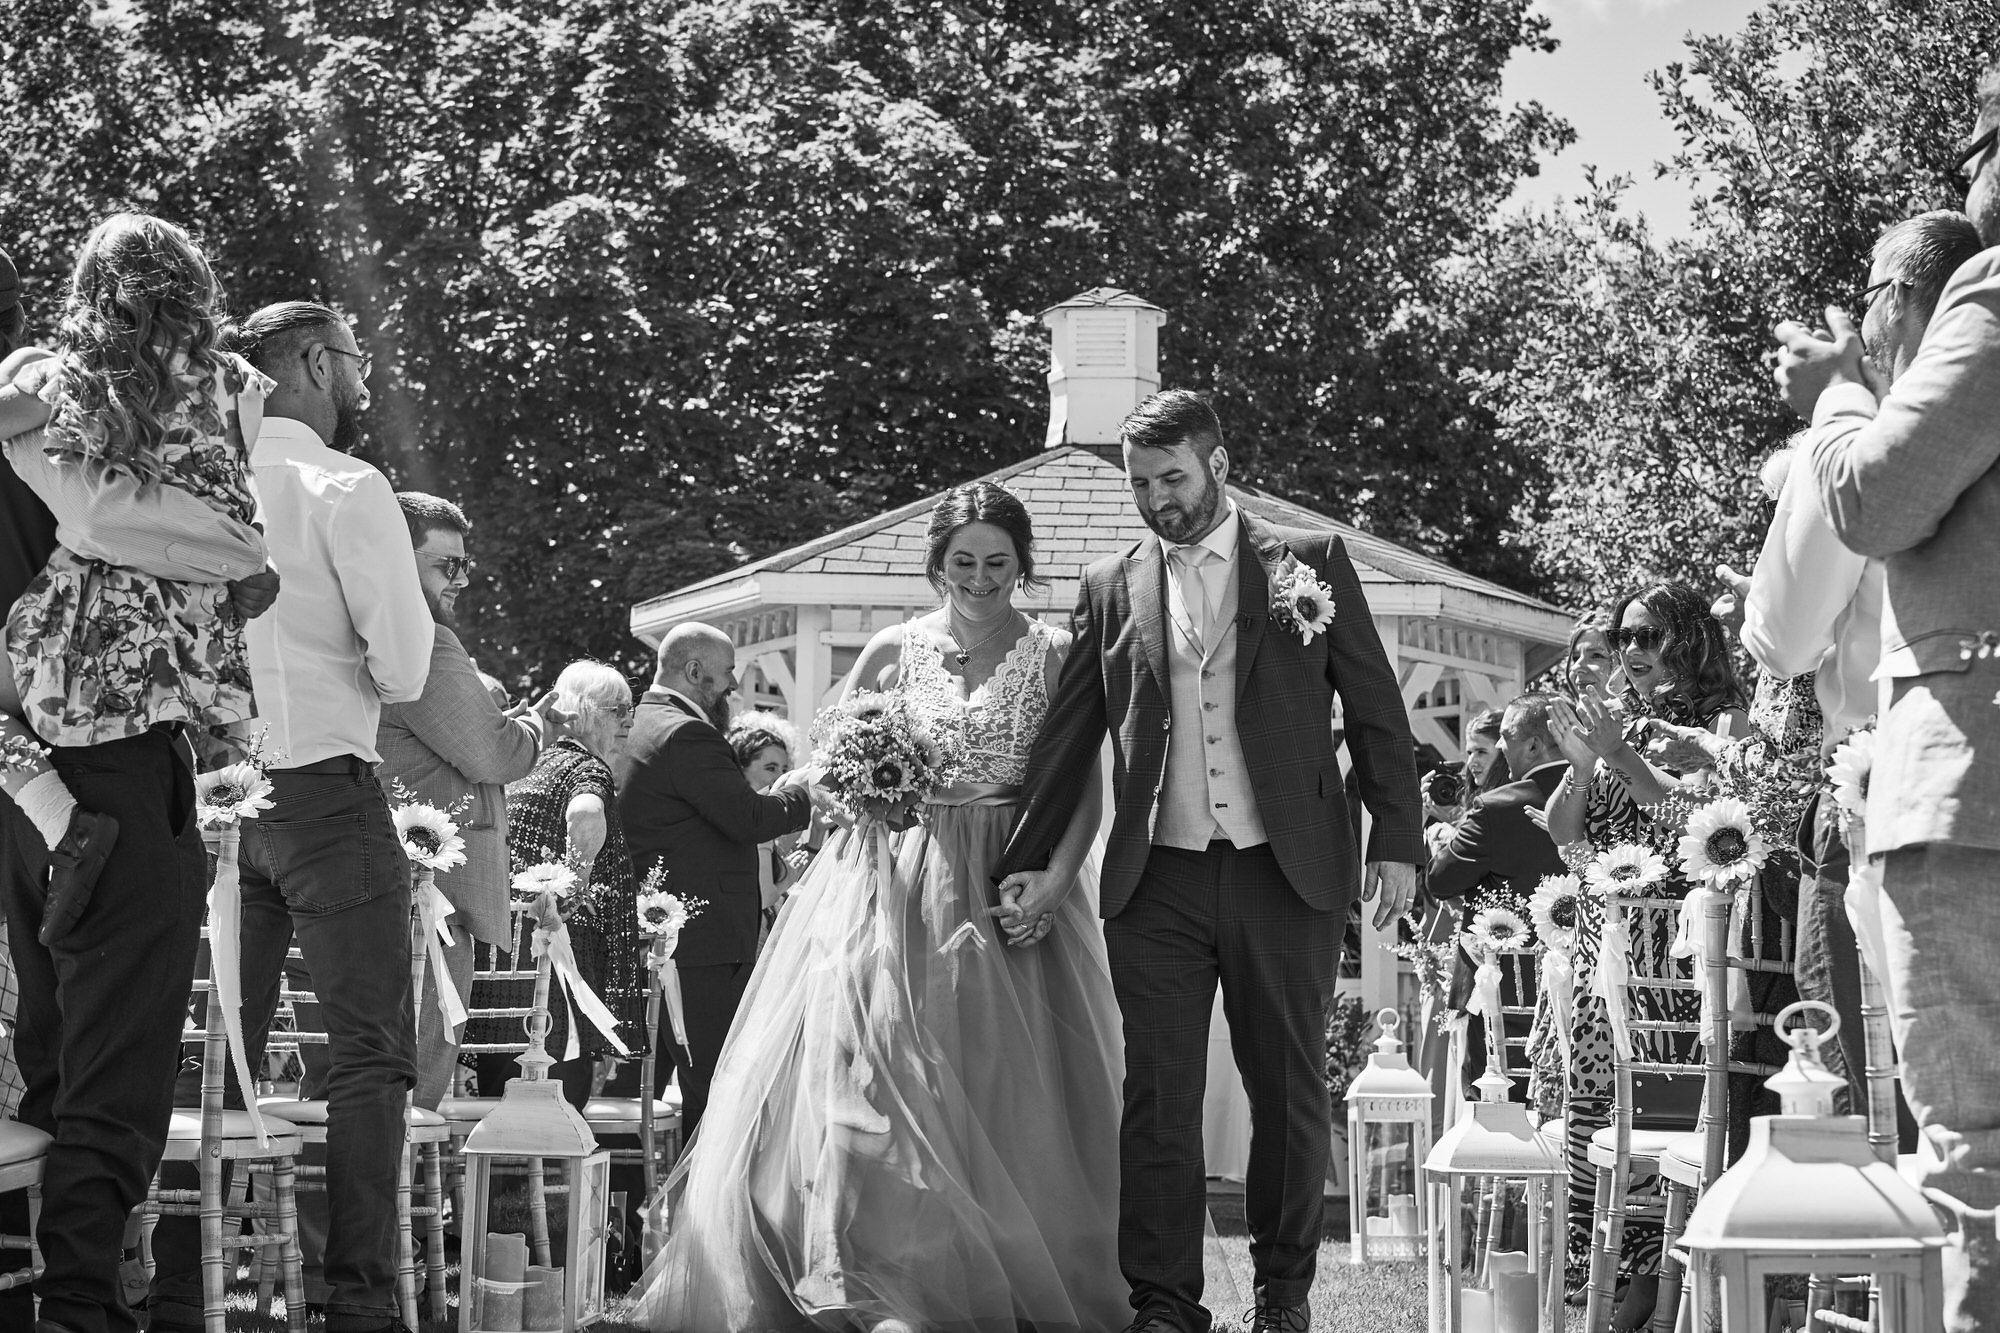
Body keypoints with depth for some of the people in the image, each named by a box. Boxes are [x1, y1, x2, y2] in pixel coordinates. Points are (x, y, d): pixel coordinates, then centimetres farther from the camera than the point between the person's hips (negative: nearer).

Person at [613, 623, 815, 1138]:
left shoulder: (639, 726, 18)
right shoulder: (686, 735, -15)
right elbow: (748, 820, -19)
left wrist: (772, 794, 16)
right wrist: (799, 792, -2)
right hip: (704, 941, -11)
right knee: (710, 1092, -8)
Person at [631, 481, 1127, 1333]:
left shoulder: (1054, 657, 3)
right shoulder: (894, 651, 6)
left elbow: (1084, 790, -2)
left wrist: (1053, 880, -16)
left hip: (1005, 892, -1)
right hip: (893, 882, 1)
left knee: (1004, 1090, -1)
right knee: (879, 1079, -8)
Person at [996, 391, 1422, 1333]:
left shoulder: (1311, 563, 4)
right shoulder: (1111, 587, 9)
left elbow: (1376, 712, 4)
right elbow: (1067, 736, 14)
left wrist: (1397, 839, -3)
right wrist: (1030, 862, 9)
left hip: (1285, 875, -1)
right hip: (1158, 883, 1)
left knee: (1289, 1091, 7)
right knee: (1157, 1098, -2)